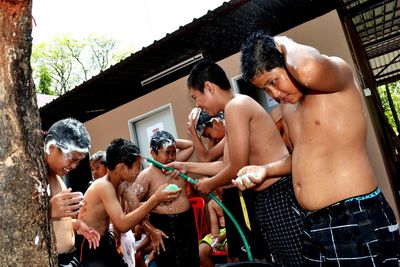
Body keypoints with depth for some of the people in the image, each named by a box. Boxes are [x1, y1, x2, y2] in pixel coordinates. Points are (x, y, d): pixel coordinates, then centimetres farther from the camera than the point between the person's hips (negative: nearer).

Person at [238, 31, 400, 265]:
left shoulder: (337, 70, -9)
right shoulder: (288, 105, 13)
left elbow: (308, 71, -35)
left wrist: (286, 44, -14)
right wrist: (266, 170, 7)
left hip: (357, 220, -8)